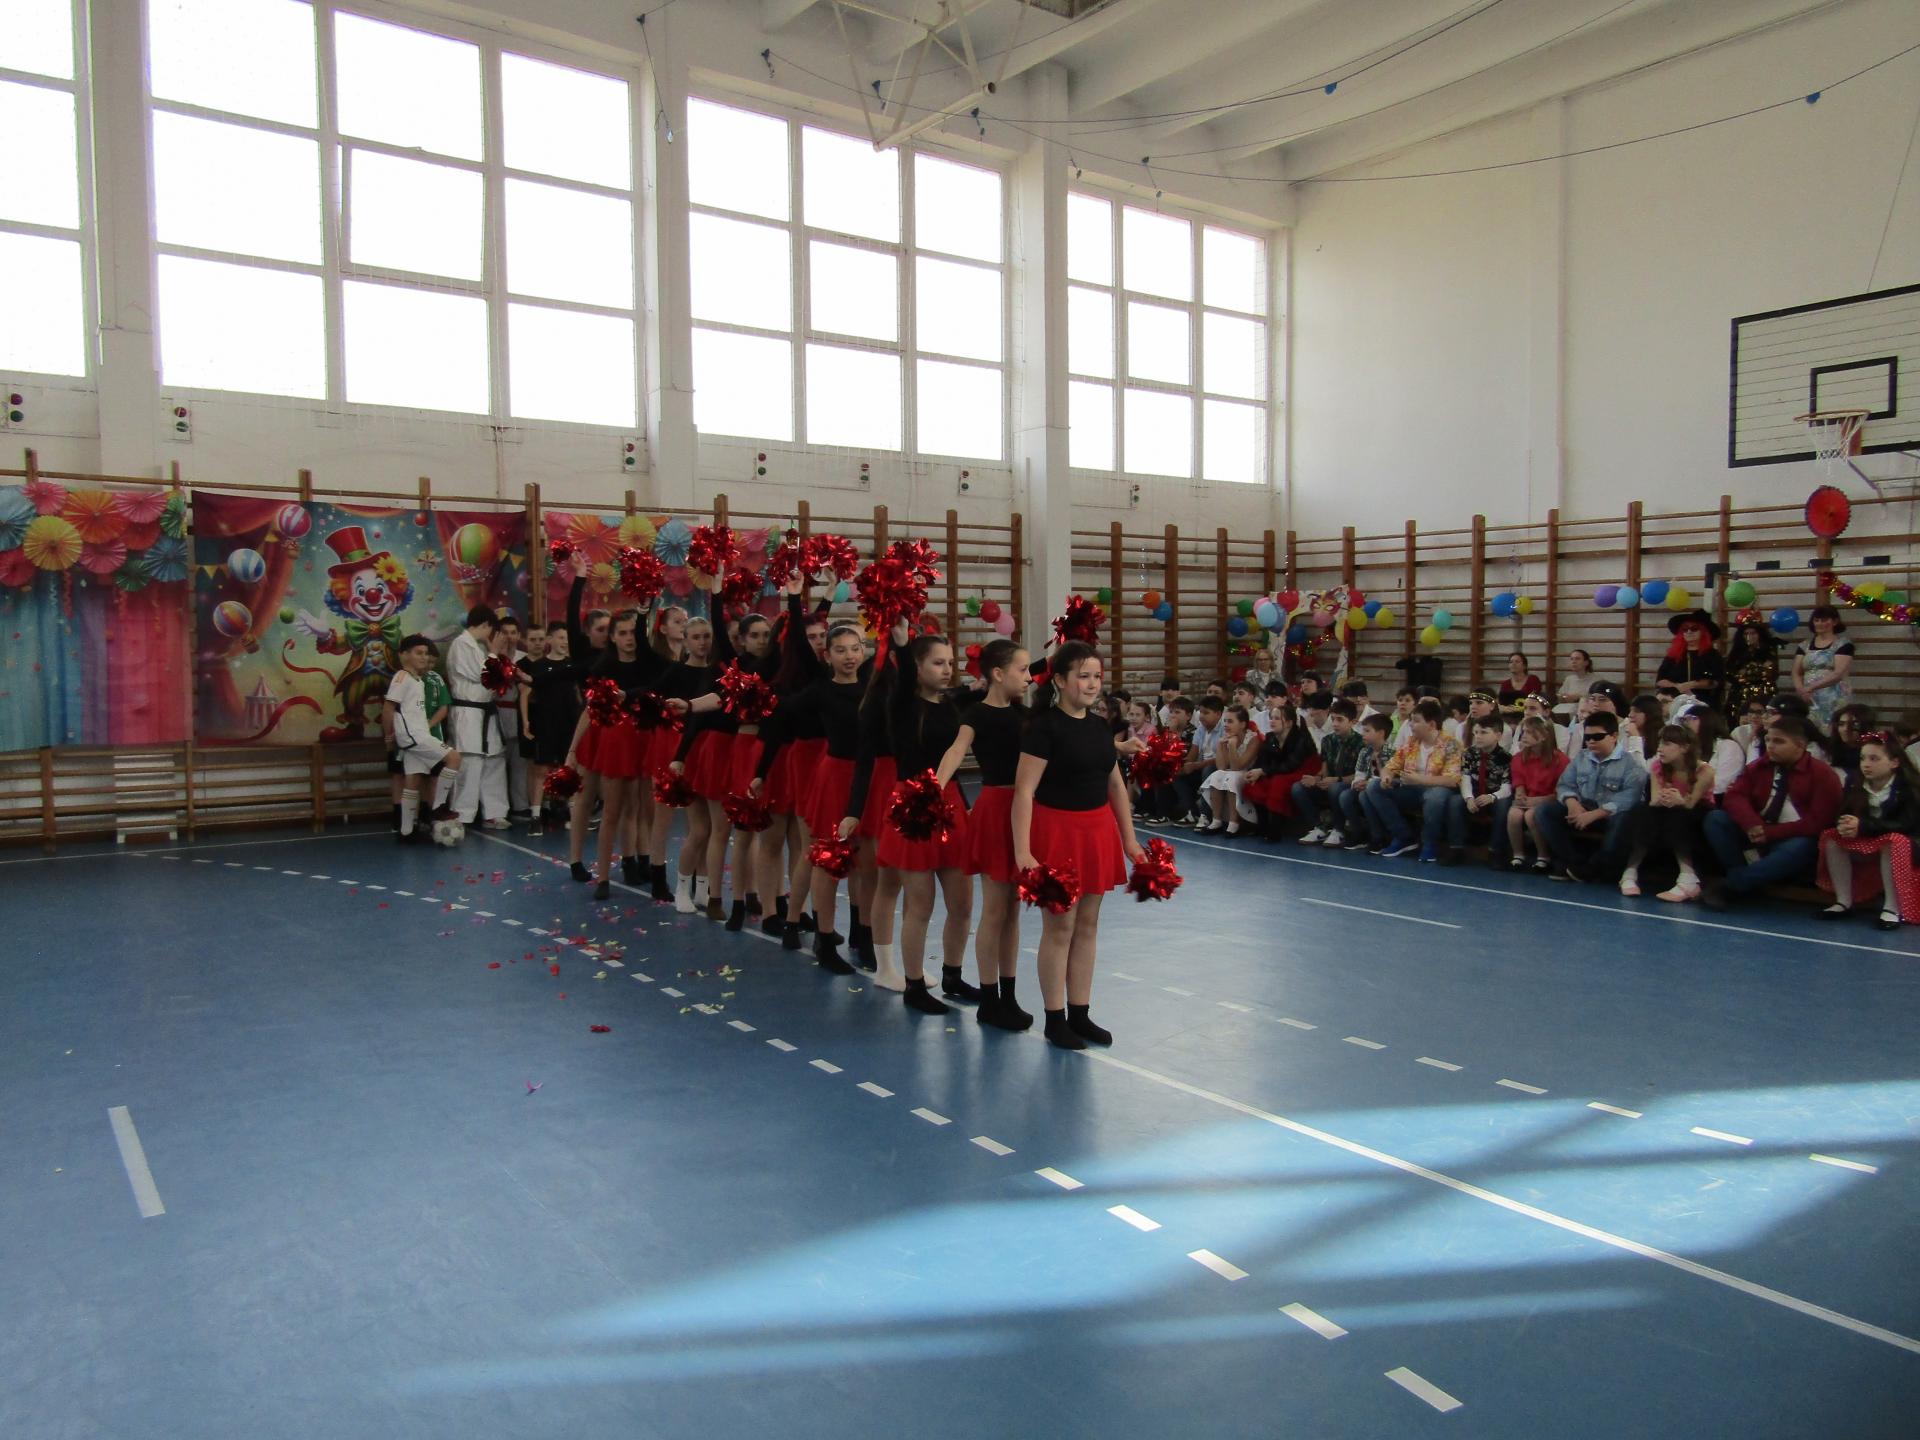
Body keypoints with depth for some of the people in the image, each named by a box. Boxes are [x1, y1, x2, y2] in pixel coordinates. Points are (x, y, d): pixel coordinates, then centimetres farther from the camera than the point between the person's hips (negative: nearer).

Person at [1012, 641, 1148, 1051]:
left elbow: (1116, 786, 17)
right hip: (1057, 831, -7)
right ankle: (1054, 1019, 13)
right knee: (1059, 927, 1)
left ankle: (1080, 1014, 23)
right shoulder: (1044, 727, -14)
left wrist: (1129, 839, 15)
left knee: (1088, 925, 12)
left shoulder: (1098, 728, 8)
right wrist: (1023, 852, -25)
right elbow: (1024, 791, -19)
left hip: (1098, 831, 7)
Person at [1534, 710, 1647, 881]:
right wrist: (1573, 804, -17)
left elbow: (1630, 797, -23)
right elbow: (1564, 784, 7)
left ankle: (1603, 869, -21)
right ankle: (1577, 866, -18)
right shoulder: (1581, 757, 11)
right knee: (1545, 812, -13)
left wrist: (1594, 814, -31)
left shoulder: (1631, 762, -10)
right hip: (1583, 810, 6)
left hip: (1612, 815, -5)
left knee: (1623, 821, -40)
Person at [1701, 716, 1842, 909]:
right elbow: (1736, 796, -5)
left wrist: (1771, 833, -21)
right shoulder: (1759, 767, 8)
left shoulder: (1822, 774, -5)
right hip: (1755, 835, 4)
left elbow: (1817, 822, -14)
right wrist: (1751, 824, -26)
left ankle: (1729, 886, -34)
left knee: (1800, 849, -39)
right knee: (1716, 819, -16)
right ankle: (1745, 876, -29)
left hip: (1793, 841, -4)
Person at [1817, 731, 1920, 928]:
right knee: (1831, 836, -15)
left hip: (1900, 841, -5)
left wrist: (1863, 826, -39)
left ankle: (1892, 908, -32)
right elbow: (1842, 814, -2)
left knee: (1894, 841, -37)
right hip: (1865, 842, 6)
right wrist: (1844, 825, -29)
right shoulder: (1856, 785, -2)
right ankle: (1844, 901, -14)